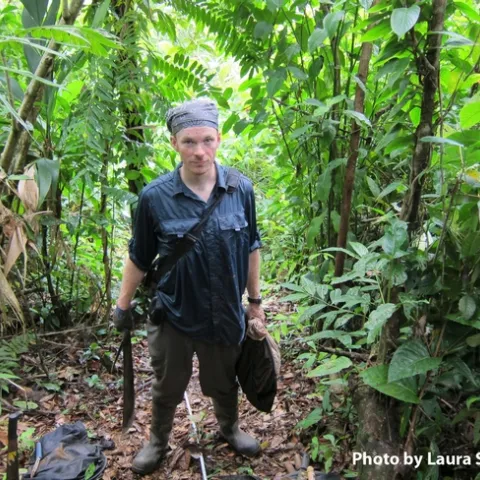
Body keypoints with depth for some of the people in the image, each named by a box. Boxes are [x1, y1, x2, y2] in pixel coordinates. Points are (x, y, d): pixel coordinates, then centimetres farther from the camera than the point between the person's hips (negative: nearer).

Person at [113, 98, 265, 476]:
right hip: (173, 314, -1)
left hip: (226, 313, 2)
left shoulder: (241, 190, -11)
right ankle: (158, 442, 49)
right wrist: (123, 306, 3)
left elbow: (251, 249, 1)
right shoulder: (154, 197, -16)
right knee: (167, 387, 20)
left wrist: (255, 300, 6)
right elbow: (139, 258, -4)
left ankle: (230, 428, 55)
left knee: (224, 382, 24)